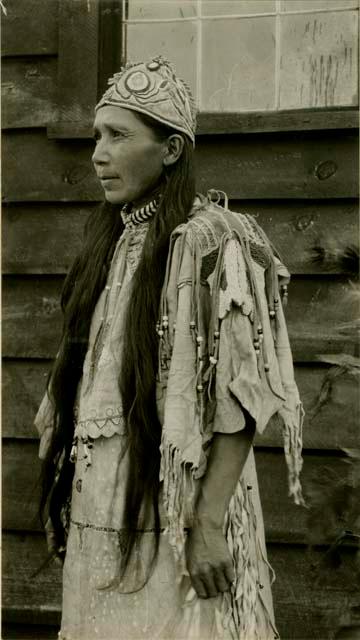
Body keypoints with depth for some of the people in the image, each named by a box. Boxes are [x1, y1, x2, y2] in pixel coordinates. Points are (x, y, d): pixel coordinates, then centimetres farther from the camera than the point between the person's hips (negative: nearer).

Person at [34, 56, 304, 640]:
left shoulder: (212, 242, -13)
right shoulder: (111, 242, 10)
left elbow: (242, 398, -16)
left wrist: (210, 524, -20)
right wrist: (70, 504, 13)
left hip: (173, 510, -7)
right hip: (101, 515, 7)